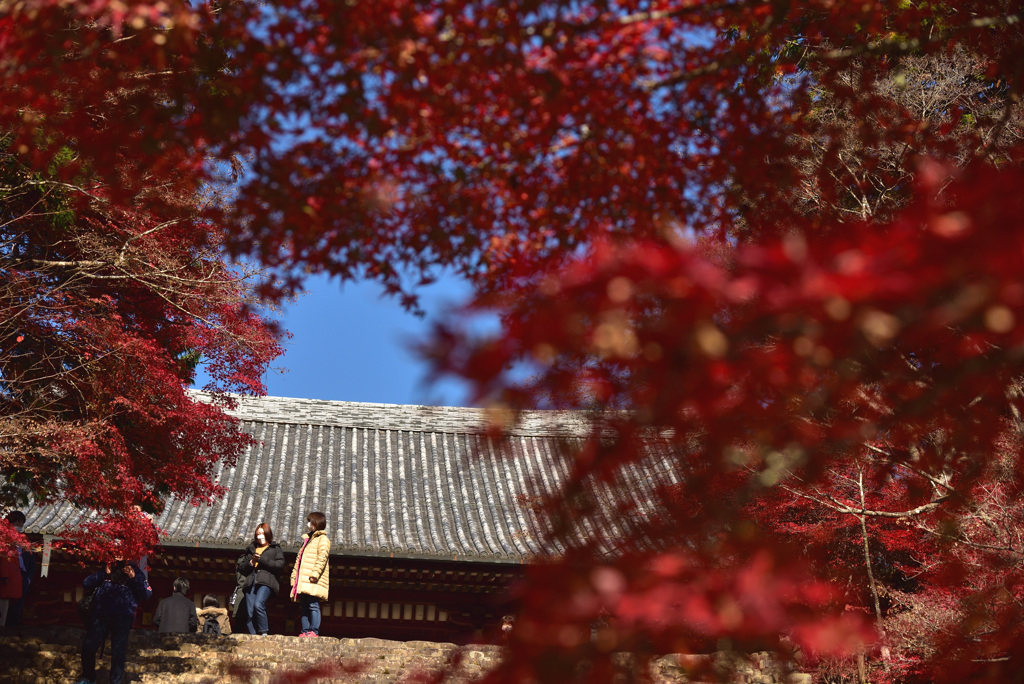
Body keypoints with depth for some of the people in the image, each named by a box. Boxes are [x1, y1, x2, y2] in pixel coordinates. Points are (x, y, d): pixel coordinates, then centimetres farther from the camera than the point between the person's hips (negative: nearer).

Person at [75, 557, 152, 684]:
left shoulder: (134, 570, 14)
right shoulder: (108, 568, 24)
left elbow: (147, 594, 2)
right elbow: (86, 584, 14)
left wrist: (134, 578, -9)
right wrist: (104, 573, 2)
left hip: (122, 616, -3)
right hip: (100, 614, 3)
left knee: (118, 651, -9)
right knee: (88, 646, 1)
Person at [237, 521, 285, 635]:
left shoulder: (275, 549, 17)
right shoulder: (251, 549, 28)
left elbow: (280, 565, 0)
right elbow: (241, 568, 24)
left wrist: (262, 559, -5)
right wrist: (251, 562, 3)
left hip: (266, 582, -5)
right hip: (251, 582, 5)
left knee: (258, 605, -27)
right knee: (249, 613, -7)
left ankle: (264, 633, -19)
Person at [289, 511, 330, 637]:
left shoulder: (322, 539, 1)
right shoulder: (307, 539, 27)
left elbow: (322, 558, -12)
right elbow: (299, 559, 28)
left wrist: (315, 573, -22)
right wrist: (294, 576, 19)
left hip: (313, 582, -8)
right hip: (302, 581, 8)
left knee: (313, 605, -12)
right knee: (304, 607, 5)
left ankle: (314, 631, -13)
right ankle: (305, 631, 6)